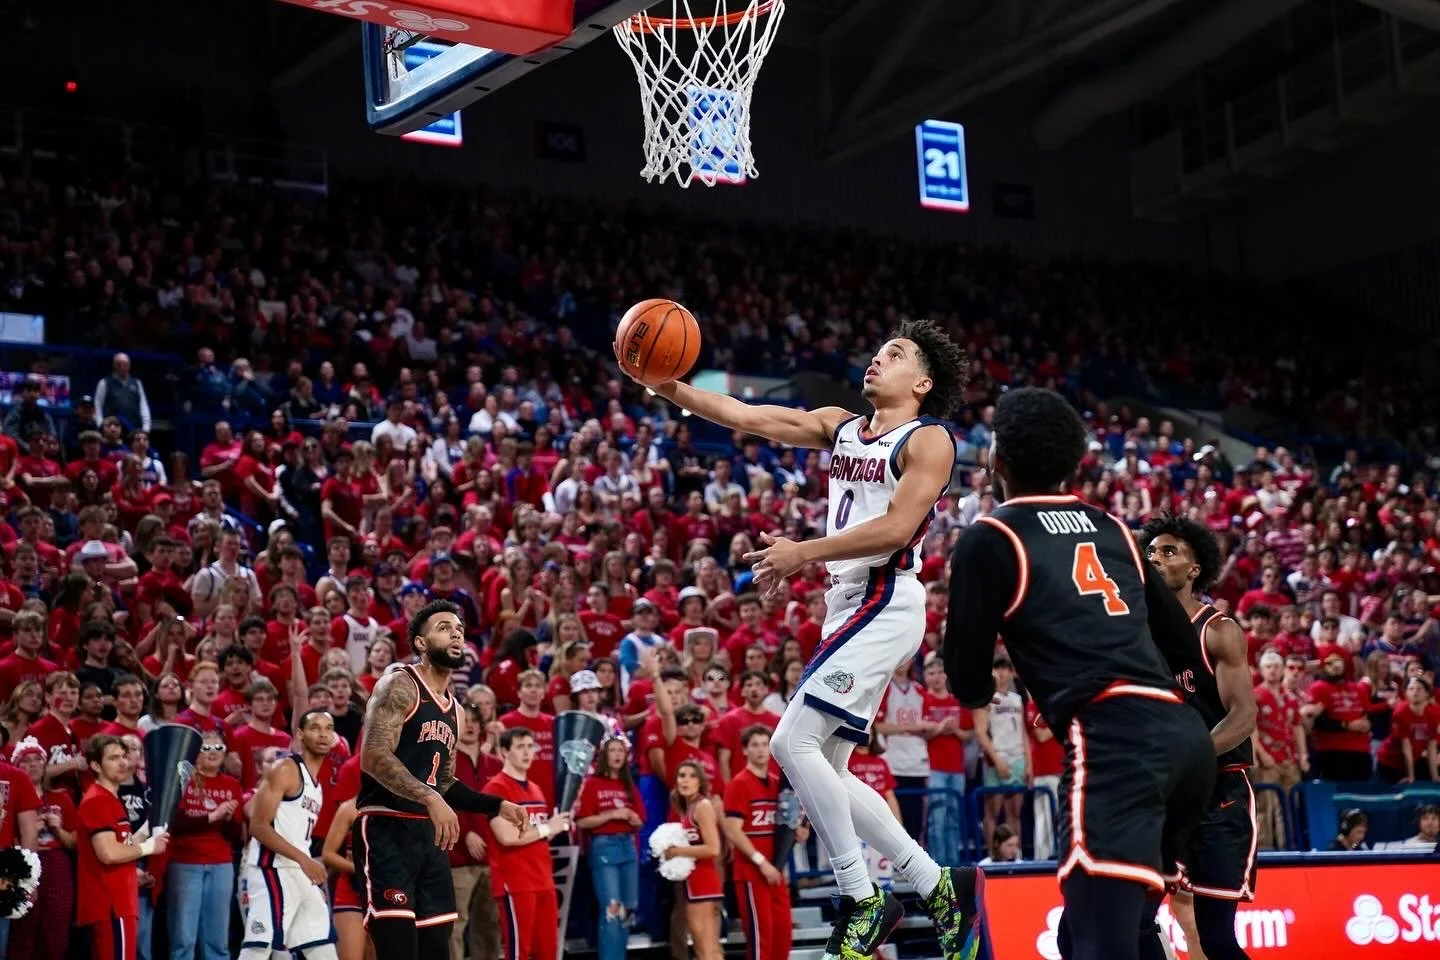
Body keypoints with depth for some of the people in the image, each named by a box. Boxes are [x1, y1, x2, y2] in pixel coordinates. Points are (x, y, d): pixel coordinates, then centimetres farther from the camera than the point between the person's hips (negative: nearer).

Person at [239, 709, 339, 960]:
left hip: (300, 872, 9)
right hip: (273, 868, -9)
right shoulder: (285, 770, -8)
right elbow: (258, 826, -16)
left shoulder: (316, 780, 19)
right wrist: (304, 859, -22)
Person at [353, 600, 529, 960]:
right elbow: (375, 758, -21)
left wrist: (497, 805, 15)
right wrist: (430, 799, -30)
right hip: (386, 829, -9)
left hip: (428, 834, 9)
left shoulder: (453, 710, 19)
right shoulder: (399, 685, -8)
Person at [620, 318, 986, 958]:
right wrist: (674, 391, -6)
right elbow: (746, 417, 7)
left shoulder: (928, 440, -4)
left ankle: (861, 901, -9)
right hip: (848, 605, 9)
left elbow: (896, 529, -16)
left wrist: (803, 553, -15)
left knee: (794, 741, -18)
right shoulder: (841, 428, 16)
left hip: (886, 604, -9)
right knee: (825, 772, 7)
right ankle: (938, 886, 15)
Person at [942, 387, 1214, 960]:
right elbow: (1179, 639, 28)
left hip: (1112, 739, -7)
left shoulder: (990, 538, 6)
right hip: (1184, 735, 7)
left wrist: (982, 705, 31)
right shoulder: (1112, 530, 23)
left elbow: (967, 675, 9)